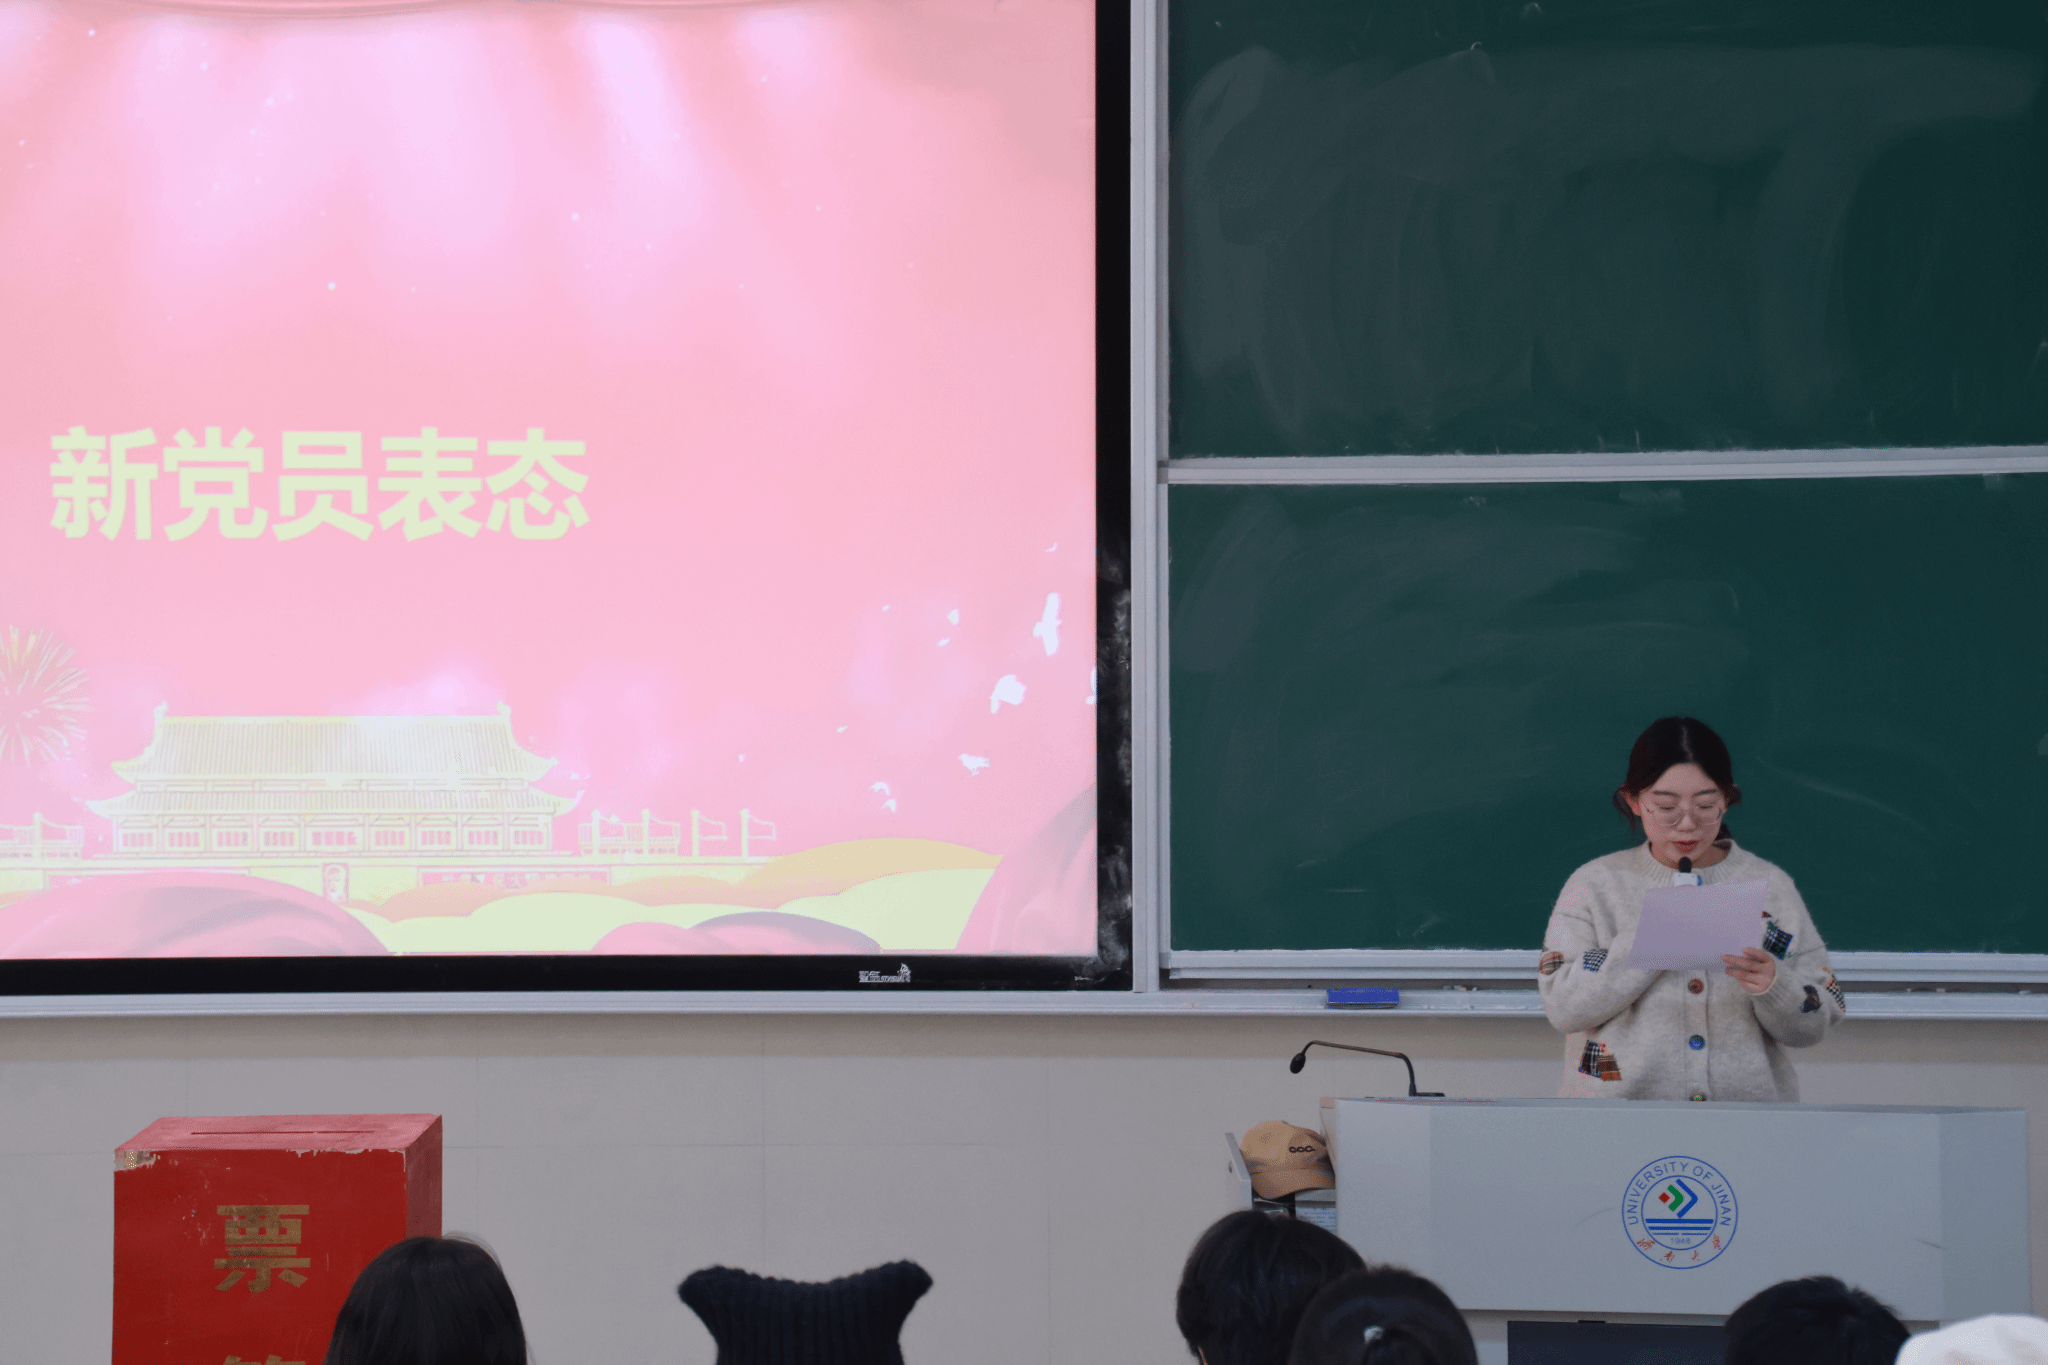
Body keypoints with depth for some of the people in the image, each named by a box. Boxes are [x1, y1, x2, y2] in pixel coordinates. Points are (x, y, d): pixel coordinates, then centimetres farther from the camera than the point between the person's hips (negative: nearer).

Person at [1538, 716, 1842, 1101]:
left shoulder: (1771, 886, 12)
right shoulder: (1594, 884, 9)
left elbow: (1812, 1028, 10)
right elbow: (1562, 1007, -4)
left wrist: (1773, 987, -11)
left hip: (1747, 1105, 3)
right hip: (1620, 1114, -3)